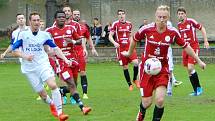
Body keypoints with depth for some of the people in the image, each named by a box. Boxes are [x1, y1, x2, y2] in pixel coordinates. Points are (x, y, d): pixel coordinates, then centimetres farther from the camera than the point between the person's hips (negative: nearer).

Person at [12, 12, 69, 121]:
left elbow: (55, 48, 9)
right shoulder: (23, 34, 0)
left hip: (43, 65, 0)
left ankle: (59, 112, -17)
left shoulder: (44, 35, 4)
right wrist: (25, 56, -16)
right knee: (42, 93, 0)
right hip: (29, 68, 0)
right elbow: (14, 50, 1)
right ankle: (51, 104, 33)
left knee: (53, 85, -22)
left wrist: (65, 59, -2)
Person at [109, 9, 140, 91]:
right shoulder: (115, 24, -2)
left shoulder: (129, 24, 9)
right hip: (120, 48, -2)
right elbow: (110, 36, -2)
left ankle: (135, 79, 9)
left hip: (129, 47, 2)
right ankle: (130, 84, 16)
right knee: (125, 67, 2)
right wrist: (114, 43, -20)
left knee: (136, 62, -16)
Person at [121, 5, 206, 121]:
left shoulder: (173, 32, -9)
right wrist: (129, 53, 21)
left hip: (162, 69, 1)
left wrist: (199, 61, 10)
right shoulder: (147, 29, -13)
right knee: (147, 103, 0)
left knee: (160, 100, -15)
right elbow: (134, 39, 7)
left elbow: (185, 46, 5)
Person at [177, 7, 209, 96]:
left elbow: (202, 28, -4)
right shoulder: (179, 25, 7)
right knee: (188, 71, 5)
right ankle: (195, 90, 14)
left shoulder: (191, 21, -10)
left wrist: (206, 41, -7)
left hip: (194, 47, -6)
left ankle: (199, 87, -3)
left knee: (190, 68, -18)